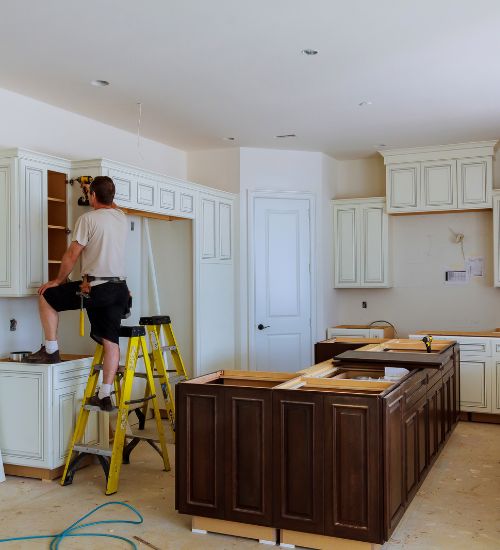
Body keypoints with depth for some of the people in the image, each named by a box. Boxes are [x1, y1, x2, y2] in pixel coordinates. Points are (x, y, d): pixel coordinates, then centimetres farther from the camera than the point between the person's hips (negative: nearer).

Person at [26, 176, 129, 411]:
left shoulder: (88, 219, -7)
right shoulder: (121, 218, 12)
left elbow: (71, 255, -4)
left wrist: (58, 280, 9)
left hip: (95, 288, -6)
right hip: (119, 288, 6)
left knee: (46, 296, 15)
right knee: (111, 341, 6)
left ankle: (51, 349, 17)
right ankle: (105, 395, 7)